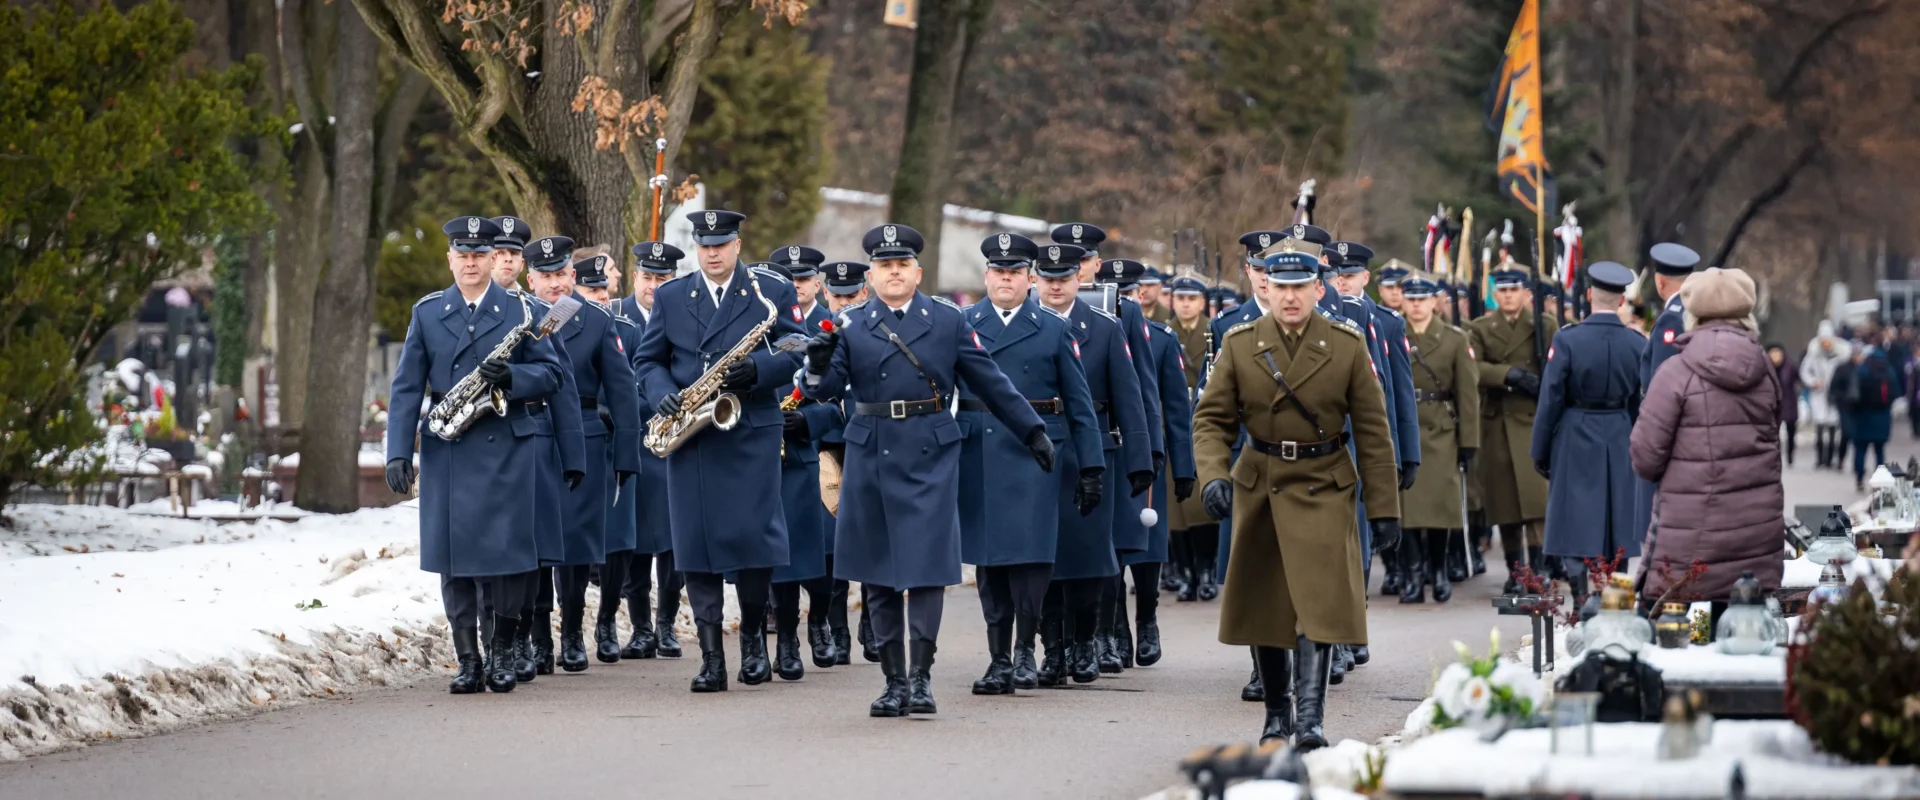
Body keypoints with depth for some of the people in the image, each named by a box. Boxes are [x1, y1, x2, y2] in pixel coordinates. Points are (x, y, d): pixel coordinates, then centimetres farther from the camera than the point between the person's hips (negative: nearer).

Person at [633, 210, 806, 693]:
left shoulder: (772, 294, 6)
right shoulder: (670, 298, 12)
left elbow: (795, 354, 1)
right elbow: (649, 359, 12)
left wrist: (756, 370, -18)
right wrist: (663, 395, -8)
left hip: (752, 435, -2)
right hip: (690, 437, 2)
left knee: (753, 538, -8)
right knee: (696, 543, -1)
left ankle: (753, 636, 15)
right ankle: (711, 658, 1)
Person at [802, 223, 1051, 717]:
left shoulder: (948, 321, 6)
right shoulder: (851, 328, 8)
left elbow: (991, 383, 9)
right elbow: (828, 392, 1)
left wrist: (1033, 433, 7)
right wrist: (819, 366, -21)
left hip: (930, 456, -2)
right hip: (870, 456, 2)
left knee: (926, 565, -9)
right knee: (879, 575, 5)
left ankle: (921, 675, -4)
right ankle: (894, 681, 11)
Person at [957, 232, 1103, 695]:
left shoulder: (1053, 331, 7)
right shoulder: (961, 326, 8)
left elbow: (1080, 404, 7)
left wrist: (1092, 467, 2)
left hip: (1035, 454, -1)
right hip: (978, 455, 1)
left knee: (1030, 553, -11)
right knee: (988, 561, 3)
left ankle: (1024, 650, 3)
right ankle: (998, 660, 10)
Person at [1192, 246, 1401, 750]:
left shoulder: (1347, 346, -3)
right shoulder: (1239, 346, -1)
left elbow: (1373, 431, 0)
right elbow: (1212, 419, -2)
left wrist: (1383, 508, -2)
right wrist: (1213, 476, -21)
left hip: (1323, 488, -2)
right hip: (1258, 489, 2)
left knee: (1320, 600, -14)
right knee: (1262, 606, 8)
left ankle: (1310, 718, -14)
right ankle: (1277, 713, 23)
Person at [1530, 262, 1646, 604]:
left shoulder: (1567, 340, -11)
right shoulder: (1638, 344, -1)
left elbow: (1550, 400, -8)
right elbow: (1643, 406, 6)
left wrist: (1540, 452, 1)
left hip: (1575, 445, -3)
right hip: (1621, 445, 3)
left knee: (1575, 533, 0)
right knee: (1616, 531, 10)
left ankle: (1581, 603, -7)